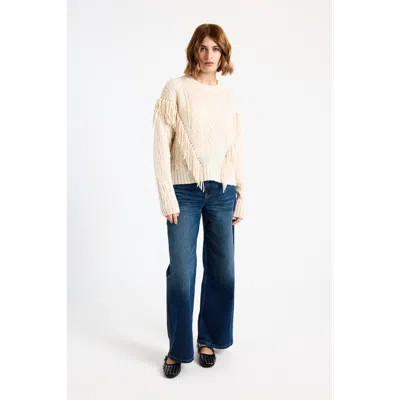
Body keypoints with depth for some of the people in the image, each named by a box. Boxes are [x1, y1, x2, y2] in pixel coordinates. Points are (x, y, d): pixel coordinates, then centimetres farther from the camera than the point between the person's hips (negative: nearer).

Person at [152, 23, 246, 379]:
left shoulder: (228, 96, 11)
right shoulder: (176, 89, 1)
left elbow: (238, 150, 11)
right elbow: (161, 145, -4)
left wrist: (241, 198, 7)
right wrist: (167, 197, -9)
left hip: (222, 192, 4)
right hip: (185, 190, -3)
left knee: (222, 269, 7)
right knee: (181, 273, -1)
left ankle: (208, 339, 29)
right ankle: (178, 349, 19)